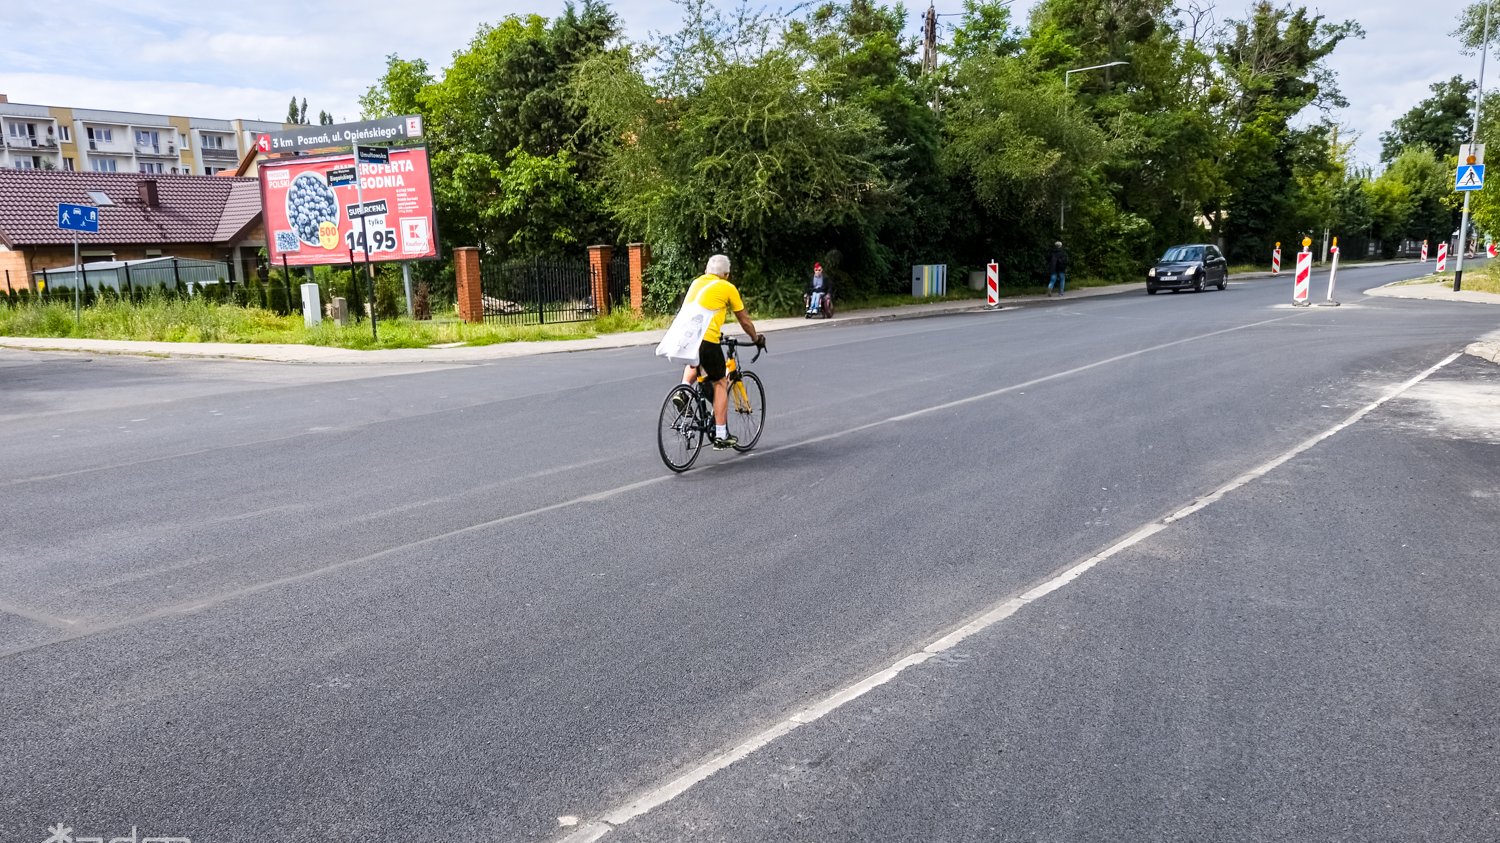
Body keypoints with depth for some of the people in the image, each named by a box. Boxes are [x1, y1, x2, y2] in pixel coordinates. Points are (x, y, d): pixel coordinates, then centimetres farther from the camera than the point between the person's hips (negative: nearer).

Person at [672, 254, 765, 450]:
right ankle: (721, 436, 7)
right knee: (720, 383, 9)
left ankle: (683, 391, 8)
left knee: (693, 364, 37)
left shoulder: (696, 282, 21)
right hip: (706, 338, -5)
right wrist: (756, 338, 33)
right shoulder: (727, 288, 7)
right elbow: (744, 320, 16)